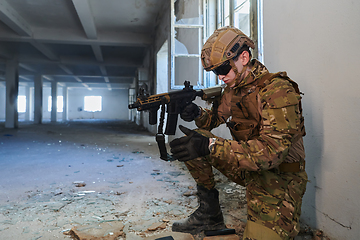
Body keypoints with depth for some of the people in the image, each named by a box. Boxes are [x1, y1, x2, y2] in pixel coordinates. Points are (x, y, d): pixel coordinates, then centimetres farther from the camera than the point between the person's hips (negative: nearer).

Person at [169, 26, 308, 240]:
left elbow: (273, 150, -32)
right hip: (247, 167, 7)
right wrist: (198, 114, -12)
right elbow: (216, 118, 13)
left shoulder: (277, 90, -22)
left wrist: (210, 146, -40)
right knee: (192, 142, -4)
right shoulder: (233, 88, 4)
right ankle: (209, 212, 7)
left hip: (279, 176, -7)